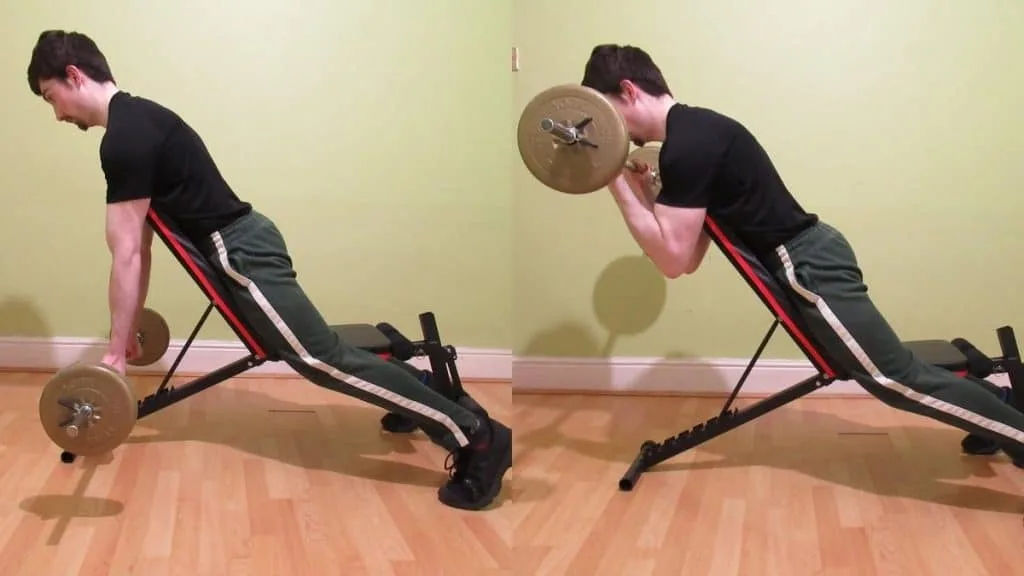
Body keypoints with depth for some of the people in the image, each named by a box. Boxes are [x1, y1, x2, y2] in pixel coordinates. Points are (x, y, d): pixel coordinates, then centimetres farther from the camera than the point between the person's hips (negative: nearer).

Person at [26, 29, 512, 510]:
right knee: (321, 355, 15)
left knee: (324, 359, -15)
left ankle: (476, 434, -19)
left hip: (239, 252, -10)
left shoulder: (123, 139, -16)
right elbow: (140, 244, 24)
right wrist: (129, 329, 28)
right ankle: (465, 424, 17)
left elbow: (126, 254, -17)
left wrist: (116, 350, -11)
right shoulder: (136, 120, 18)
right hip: (241, 243, 10)